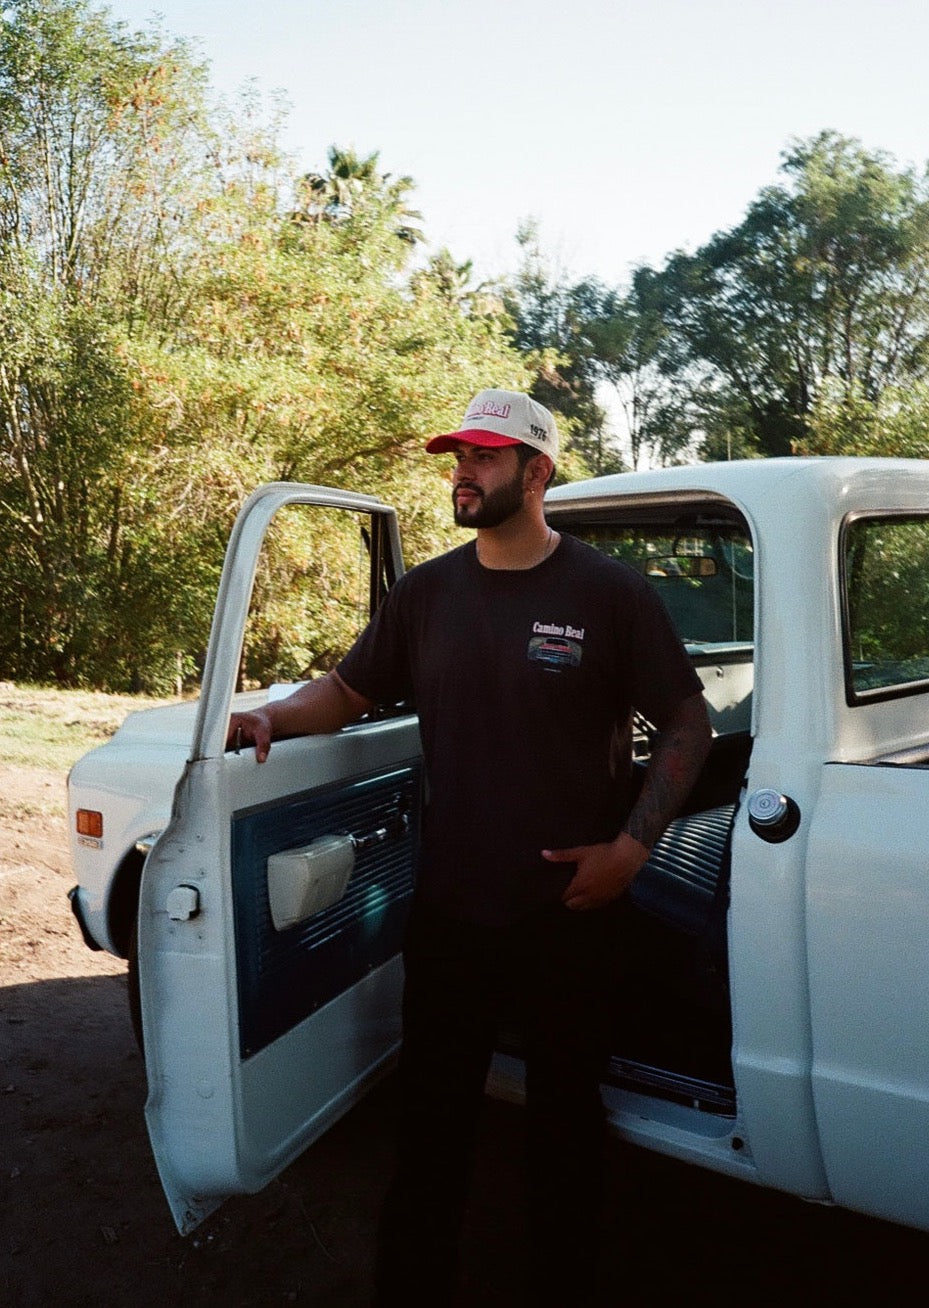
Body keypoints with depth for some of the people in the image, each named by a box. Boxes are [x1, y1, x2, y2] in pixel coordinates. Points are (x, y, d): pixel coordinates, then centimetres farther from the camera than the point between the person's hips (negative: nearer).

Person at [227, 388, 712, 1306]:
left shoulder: (610, 593, -8)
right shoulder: (425, 592, 2)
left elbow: (687, 724, -3)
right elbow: (348, 689, 10)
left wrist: (630, 847, -11)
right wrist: (273, 718, -9)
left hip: (569, 914, -2)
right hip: (447, 915, 3)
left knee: (564, 1120, 17)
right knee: (431, 1123, 16)